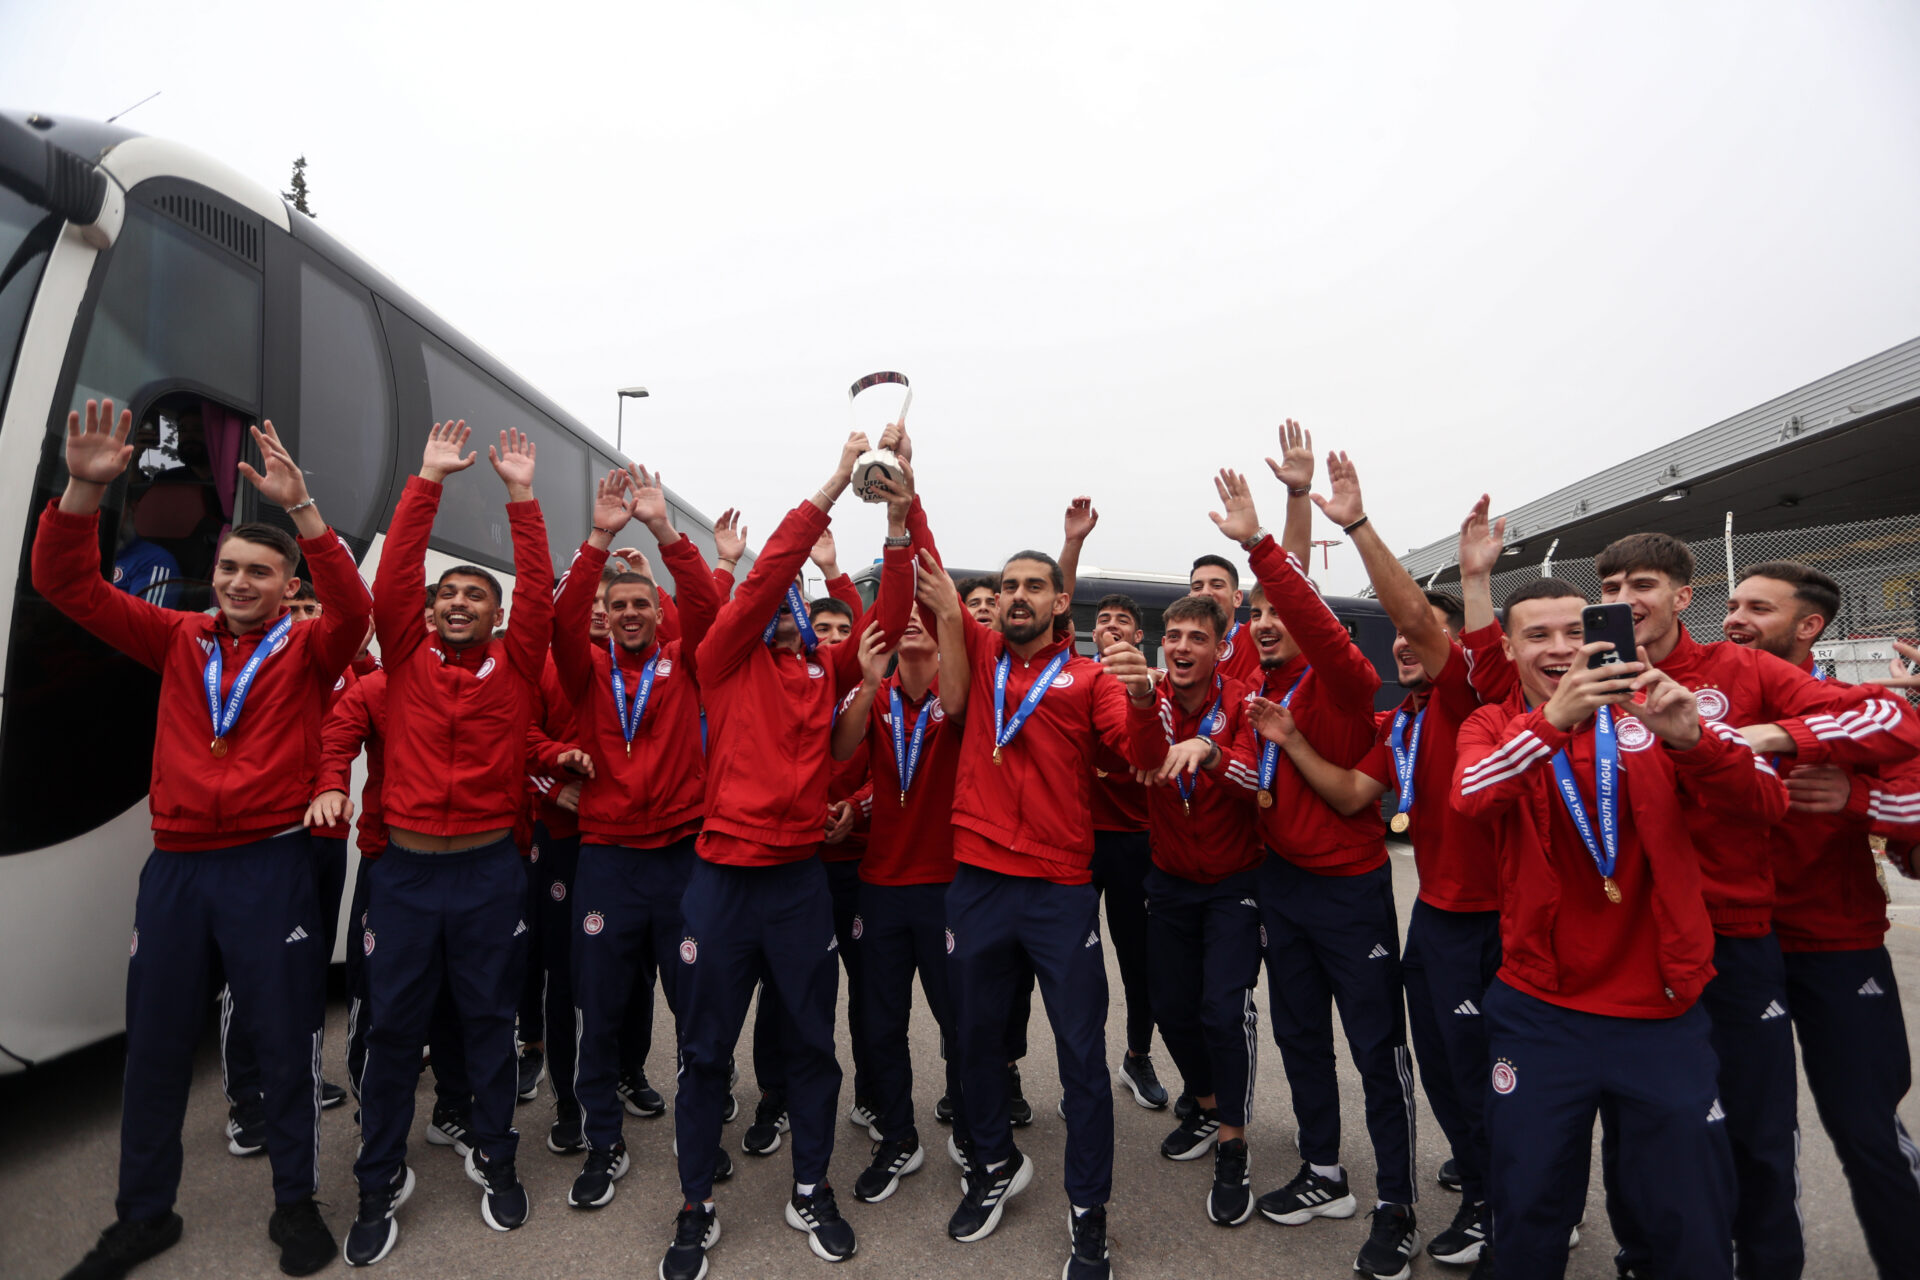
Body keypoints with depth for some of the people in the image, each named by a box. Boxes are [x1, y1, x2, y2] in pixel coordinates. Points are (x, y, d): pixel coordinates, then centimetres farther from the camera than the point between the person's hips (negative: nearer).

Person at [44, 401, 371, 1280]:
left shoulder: (307, 650, -2)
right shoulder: (178, 640, 8)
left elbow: (354, 607, -23)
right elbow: (68, 584, 2)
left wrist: (300, 507, -31)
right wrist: (85, 488, -14)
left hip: (270, 866, -3)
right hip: (175, 864, 4)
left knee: (286, 1041, 5)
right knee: (154, 1042, 15)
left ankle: (295, 1204, 23)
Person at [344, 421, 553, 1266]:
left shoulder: (516, 663, 2)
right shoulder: (406, 657, 5)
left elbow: (539, 592, -8)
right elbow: (390, 579, -5)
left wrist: (521, 496, -9)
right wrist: (427, 482, -7)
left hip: (491, 866, -1)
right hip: (405, 865, 1)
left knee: (490, 1019, 11)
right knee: (393, 1025, 9)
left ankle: (494, 1158, 28)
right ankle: (380, 1183, 25)